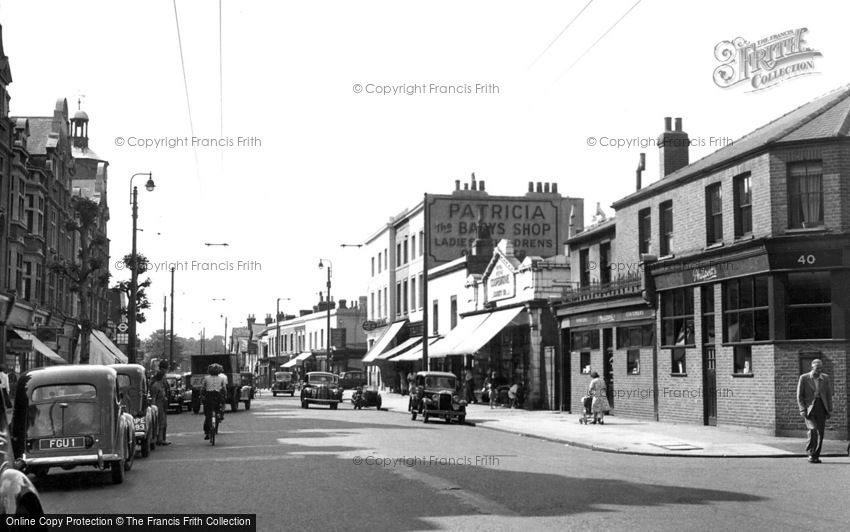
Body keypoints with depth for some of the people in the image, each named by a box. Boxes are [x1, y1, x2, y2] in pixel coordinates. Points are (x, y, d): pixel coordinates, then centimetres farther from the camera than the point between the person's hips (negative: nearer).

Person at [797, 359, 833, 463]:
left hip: (821, 407, 3)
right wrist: (802, 410, -9)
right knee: (813, 429, -20)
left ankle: (816, 456, 9)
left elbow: (829, 394, 11)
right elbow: (799, 396, 0)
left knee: (820, 432, -1)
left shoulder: (825, 378, 8)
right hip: (809, 407, -3)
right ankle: (810, 452, -4)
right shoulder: (804, 378, -1)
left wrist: (830, 410, 4)